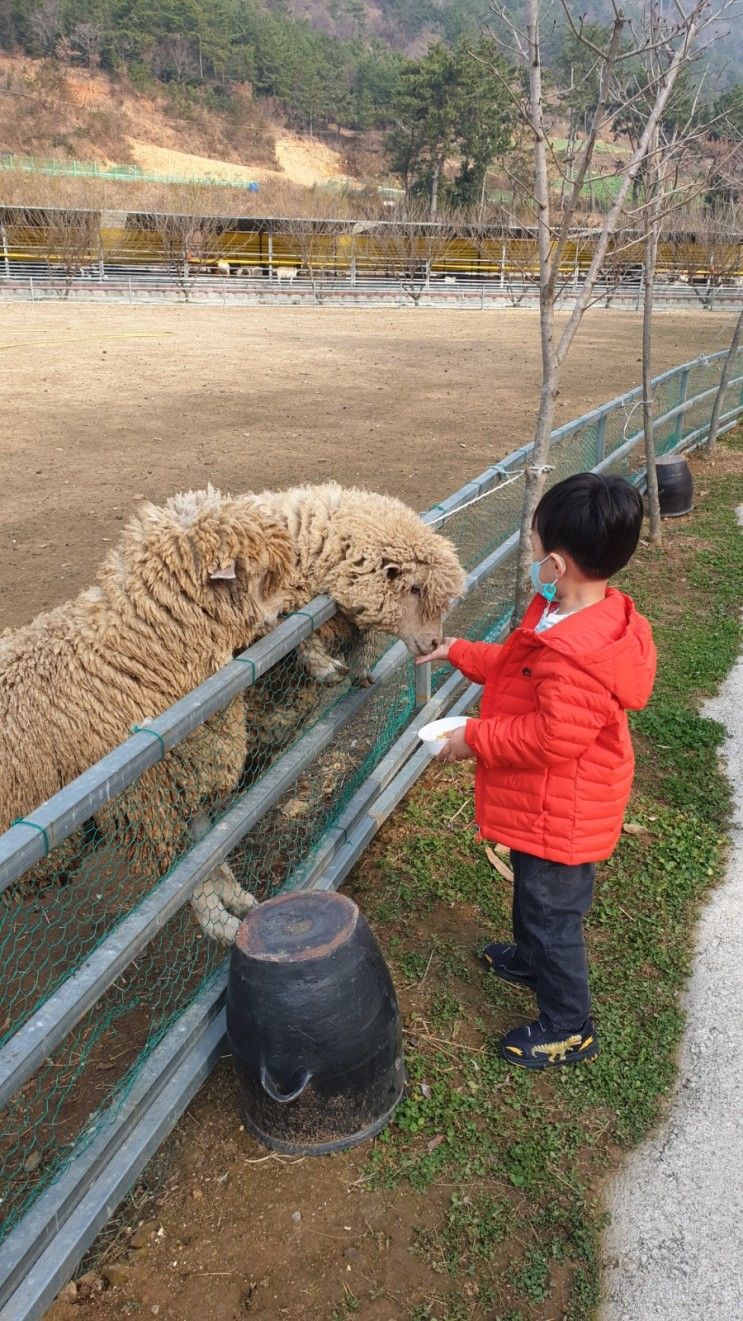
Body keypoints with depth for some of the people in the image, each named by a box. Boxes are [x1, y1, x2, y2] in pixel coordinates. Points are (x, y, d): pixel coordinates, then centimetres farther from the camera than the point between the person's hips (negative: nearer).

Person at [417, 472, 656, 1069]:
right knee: (535, 894, 32)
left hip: (557, 815, -10)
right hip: (546, 805, 10)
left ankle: (570, 1029, 31)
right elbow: (516, 664, 10)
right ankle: (532, 958, 58)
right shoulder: (593, 615, -4)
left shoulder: (575, 655, -37)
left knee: (552, 912, 10)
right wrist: (459, 651, 9)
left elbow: (554, 739, -32)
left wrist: (475, 738, -21)